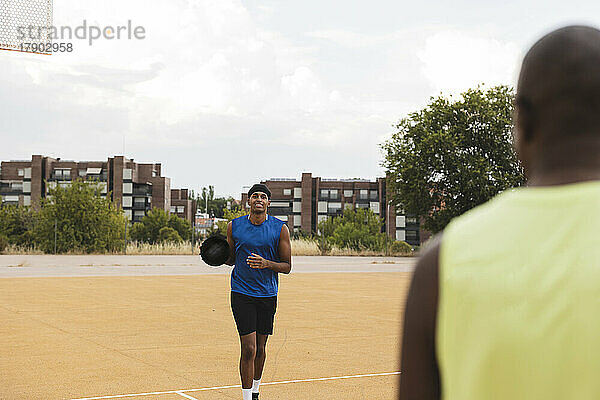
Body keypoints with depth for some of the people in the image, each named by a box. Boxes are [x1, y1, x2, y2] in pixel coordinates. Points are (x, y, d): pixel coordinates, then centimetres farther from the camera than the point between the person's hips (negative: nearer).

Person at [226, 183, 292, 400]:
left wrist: (267, 263, -19)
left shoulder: (280, 228, -2)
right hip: (241, 293, -1)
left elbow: (287, 266, -1)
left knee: (260, 347, 12)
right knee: (249, 349, -10)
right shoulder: (234, 227, 1)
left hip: (268, 294, 1)